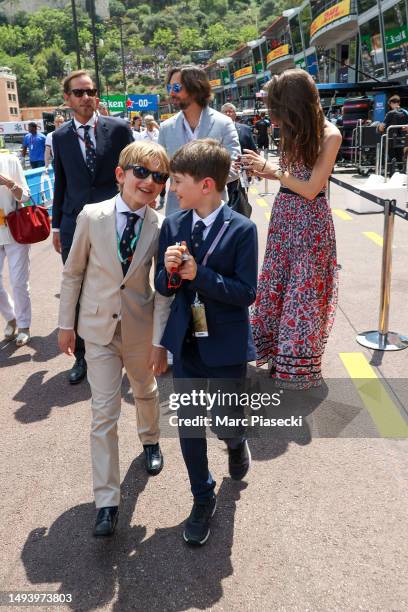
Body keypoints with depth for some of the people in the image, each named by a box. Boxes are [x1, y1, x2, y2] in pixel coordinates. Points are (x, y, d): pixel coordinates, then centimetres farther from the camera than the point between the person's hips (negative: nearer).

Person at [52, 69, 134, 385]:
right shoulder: (61, 136, 6)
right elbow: (61, 182, 11)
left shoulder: (118, 128, -1)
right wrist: (57, 224, 11)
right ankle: (82, 355, 23)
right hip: (74, 225, 2)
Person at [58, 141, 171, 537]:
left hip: (140, 328, 1)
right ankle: (107, 501, 13)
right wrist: (66, 323, 1)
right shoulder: (91, 217, -13)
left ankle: (150, 440, 56)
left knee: (145, 390, 24)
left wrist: (159, 341, -10)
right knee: (103, 414, 2)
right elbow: (73, 273, -3)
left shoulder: (160, 228, -12)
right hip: (98, 329, -1)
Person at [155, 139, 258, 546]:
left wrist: (199, 274, -25)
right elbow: (163, 288, 3)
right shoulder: (172, 226, -1)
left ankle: (237, 445, 51)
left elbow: (246, 293, -16)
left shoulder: (242, 229, -13)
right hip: (185, 342, 4)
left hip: (226, 344, -3)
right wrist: (169, 272, -19)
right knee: (189, 425, 11)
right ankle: (203, 498, 33)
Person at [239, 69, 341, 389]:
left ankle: (299, 367, 21)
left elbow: (310, 189, -18)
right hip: (284, 215, 7)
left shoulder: (329, 135, -15)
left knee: (303, 293, 3)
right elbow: (292, 174, 9)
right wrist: (262, 171, -2)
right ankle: (279, 353, 32)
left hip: (310, 221, -7)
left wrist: (271, 168, -15)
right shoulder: (295, 132, 4)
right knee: (276, 287, 13)